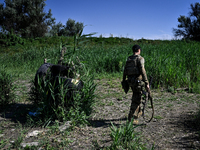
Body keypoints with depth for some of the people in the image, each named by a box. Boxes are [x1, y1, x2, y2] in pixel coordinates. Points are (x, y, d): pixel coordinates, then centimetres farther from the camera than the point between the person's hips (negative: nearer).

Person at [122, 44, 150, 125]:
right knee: (136, 100, -2)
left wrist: (124, 80, 23)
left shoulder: (128, 59, 12)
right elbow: (142, 71, -18)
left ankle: (138, 112, 39)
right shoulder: (140, 58, -10)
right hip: (138, 81, -7)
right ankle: (132, 118, -2)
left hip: (130, 81, 7)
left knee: (136, 96, 24)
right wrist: (146, 83, -17)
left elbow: (125, 71, 14)